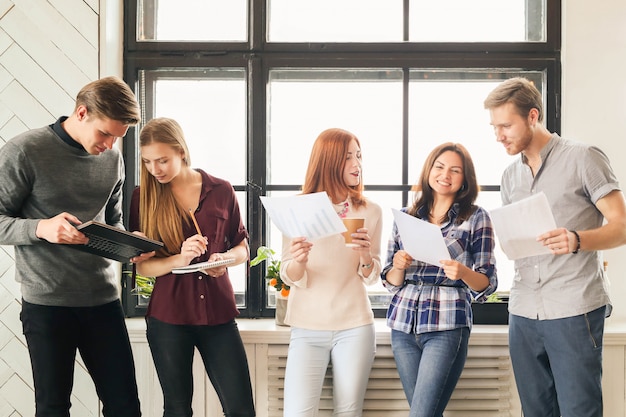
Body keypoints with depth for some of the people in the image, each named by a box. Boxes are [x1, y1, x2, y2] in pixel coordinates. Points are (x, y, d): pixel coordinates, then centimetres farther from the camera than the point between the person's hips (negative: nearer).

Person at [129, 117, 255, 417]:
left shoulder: (221, 190, 1)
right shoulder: (143, 196, -1)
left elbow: (242, 245, 12)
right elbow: (141, 265, -4)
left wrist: (225, 258, -11)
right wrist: (178, 260, -23)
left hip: (218, 312, 0)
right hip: (168, 317, 0)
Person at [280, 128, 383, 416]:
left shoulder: (370, 211, 2)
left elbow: (371, 278, 4)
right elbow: (291, 278, -3)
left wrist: (366, 255, -17)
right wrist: (298, 261, -25)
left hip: (354, 327, 1)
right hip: (308, 328, -1)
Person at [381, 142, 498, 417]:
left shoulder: (476, 217, 1)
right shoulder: (406, 216, 10)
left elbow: (488, 283, -1)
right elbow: (391, 281, 12)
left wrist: (462, 272, -21)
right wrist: (398, 266, -10)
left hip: (447, 327, -4)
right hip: (403, 324, 4)